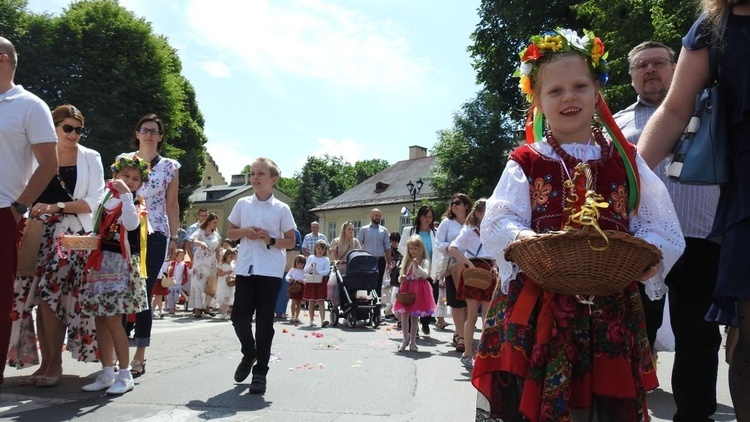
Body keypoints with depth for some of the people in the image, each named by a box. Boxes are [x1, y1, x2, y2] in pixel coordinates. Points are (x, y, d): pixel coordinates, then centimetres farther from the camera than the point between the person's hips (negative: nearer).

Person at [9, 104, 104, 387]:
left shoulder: (90, 158, 6)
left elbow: (94, 201, -3)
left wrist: (57, 207, -14)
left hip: (73, 233, -3)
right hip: (40, 232, 3)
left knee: (50, 294, -13)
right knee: (40, 298, 0)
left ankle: (54, 364, -2)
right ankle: (46, 364, 10)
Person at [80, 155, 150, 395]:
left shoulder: (136, 204, -2)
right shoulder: (106, 201, 16)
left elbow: (132, 225, -25)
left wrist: (126, 194, -22)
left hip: (121, 266, -7)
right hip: (100, 265, 7)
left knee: (112, 320, -11)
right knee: (100, 320, 7)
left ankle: (125, 375, -2)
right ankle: (107, 373, 15)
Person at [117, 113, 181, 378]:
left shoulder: (169, 167, 7)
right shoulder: (123, 160, 10)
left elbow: (172, 204, 8)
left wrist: (174, 238, 4)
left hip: (154, 236, -1)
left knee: (144, 294, -2)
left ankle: (139, 356, 3)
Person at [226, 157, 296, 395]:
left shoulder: (281, 209, -1)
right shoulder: (242, 204, 7)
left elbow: (291, 242, 3)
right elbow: (230, 233, 14)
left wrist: (271, 239, -15)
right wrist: (243, 232, -7)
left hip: (270, 272, -2)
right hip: (245, 269, 3)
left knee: (264, 322, 1)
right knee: (239, 317, 1)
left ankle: (260, 372, 11)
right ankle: (249, 354, 31)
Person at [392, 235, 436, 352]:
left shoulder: (424, 261, -3)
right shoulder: (407, 261, 12)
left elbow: (426, 274, -18)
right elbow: (401, 276, 17)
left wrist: (417, 266, -32)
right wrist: (401, 279, -6)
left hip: (418, 290, -3)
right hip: (406, 289, 4)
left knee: (415, 316, 5)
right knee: (404, 315, 1)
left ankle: (412, 342, 15)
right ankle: (406, 339, 16)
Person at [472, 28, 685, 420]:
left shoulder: (625, 160, 12)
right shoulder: (526, 163, 6)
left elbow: (660, 225, 8)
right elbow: (498, 225, -4)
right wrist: (525, 241, -26)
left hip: (610, 308, 2)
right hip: (538, 304, -2)